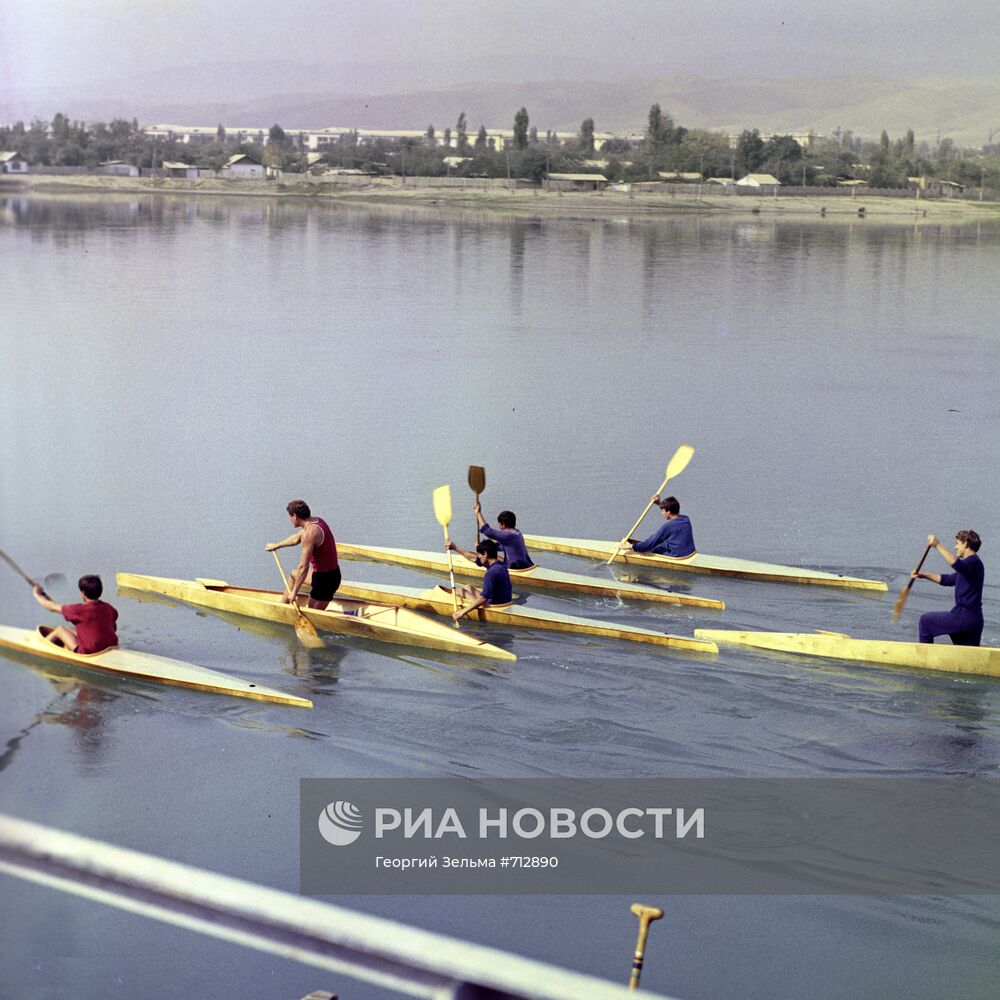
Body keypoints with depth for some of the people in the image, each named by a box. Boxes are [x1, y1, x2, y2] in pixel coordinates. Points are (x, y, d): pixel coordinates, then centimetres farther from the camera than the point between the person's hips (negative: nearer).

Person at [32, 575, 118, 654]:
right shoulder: (108, 608, -3)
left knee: (60, 629, 14)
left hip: (88, 653, -6)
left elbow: (52, 607, -3)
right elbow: (114, 628, 14)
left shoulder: (79, 610, -17)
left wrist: (37, 595, 15)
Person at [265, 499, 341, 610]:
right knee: (294, 574, 31)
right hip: (332, 573, 10)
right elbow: (296, 539, 25)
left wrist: (294, 592, -18)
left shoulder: (310, 532, -25)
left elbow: (303, 567, -26)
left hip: (326, 579, -10)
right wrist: (276, 546, 40)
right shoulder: (316, 521, 4)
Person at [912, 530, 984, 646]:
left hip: (964, 617, -10)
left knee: (926, 620, 5)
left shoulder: (974, 562, -10)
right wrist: (924, 575, 23)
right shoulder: (969, 564, 23)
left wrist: (938, 546, -33)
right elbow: (949, 579, 30)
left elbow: (957, 564, -34)